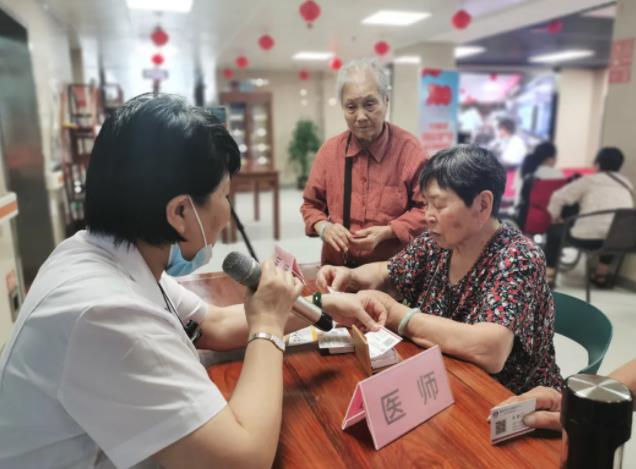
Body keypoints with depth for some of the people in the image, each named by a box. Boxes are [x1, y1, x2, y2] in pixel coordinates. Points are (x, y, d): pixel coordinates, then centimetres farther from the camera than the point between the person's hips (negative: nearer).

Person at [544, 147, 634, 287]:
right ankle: (601, 275, 45)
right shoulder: (627, 184, 18)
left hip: (588, 238, -5)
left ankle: (549, 275, 17)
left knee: (554, 230, 21)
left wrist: (555, 215, 23)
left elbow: (559, 197, 3)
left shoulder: (589, 180, 5)